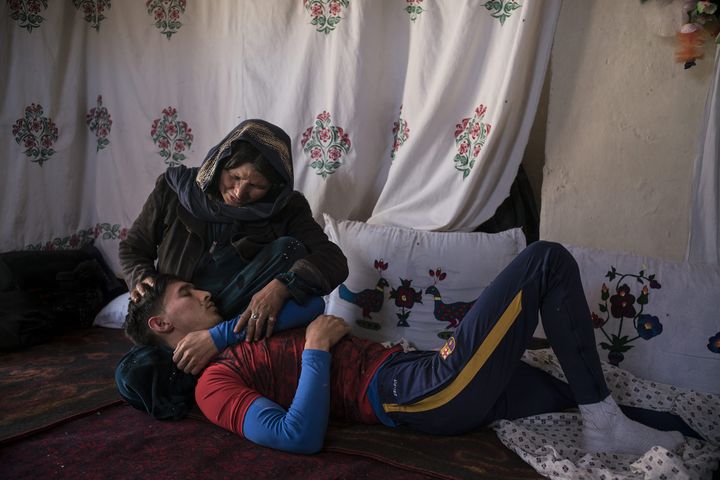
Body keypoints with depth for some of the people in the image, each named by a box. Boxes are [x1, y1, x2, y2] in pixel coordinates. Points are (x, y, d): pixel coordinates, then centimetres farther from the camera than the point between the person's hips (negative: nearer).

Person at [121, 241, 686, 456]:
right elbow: (300, 436, -22)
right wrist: (317, 347, -16)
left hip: (420, 370, 9)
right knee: (547, 259, -5)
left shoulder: (236, 356, 22)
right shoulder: (214, 384, -6)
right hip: (426, 392, -9)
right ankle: (606, 424, 0)